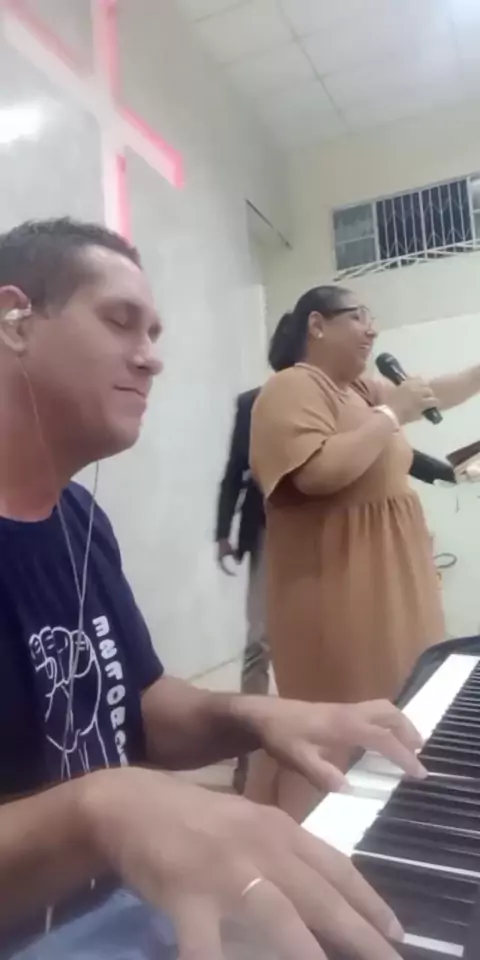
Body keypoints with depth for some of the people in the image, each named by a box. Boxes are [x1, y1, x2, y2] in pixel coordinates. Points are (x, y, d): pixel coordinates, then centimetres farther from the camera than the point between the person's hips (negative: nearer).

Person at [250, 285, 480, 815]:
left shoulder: (360, 388, 15)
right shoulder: (293, 388, -13)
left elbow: (435, 395, 27)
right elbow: (316, 473, -27)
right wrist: (390, 414, -18)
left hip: (389, 585, 10)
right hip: (338, 597, -9)